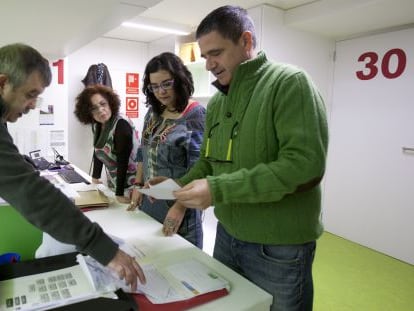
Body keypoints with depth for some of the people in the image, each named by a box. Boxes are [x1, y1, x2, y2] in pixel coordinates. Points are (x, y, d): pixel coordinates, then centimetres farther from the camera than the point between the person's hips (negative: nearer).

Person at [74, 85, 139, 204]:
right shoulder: (97, 125, 0)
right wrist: (95, 178, 14)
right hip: (113, 183, 7)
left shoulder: (122, 125, -24)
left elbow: (123, 161, -27)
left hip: (130, 184, -7)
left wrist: (120, 194, -28)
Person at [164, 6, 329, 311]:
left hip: (278, 247, -6)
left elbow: (306, 166, -26)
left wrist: (218, 189, -28)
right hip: (227, 234, 7)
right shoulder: (217, 102, 7)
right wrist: (178, 186, -6)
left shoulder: (290, 83, -15)